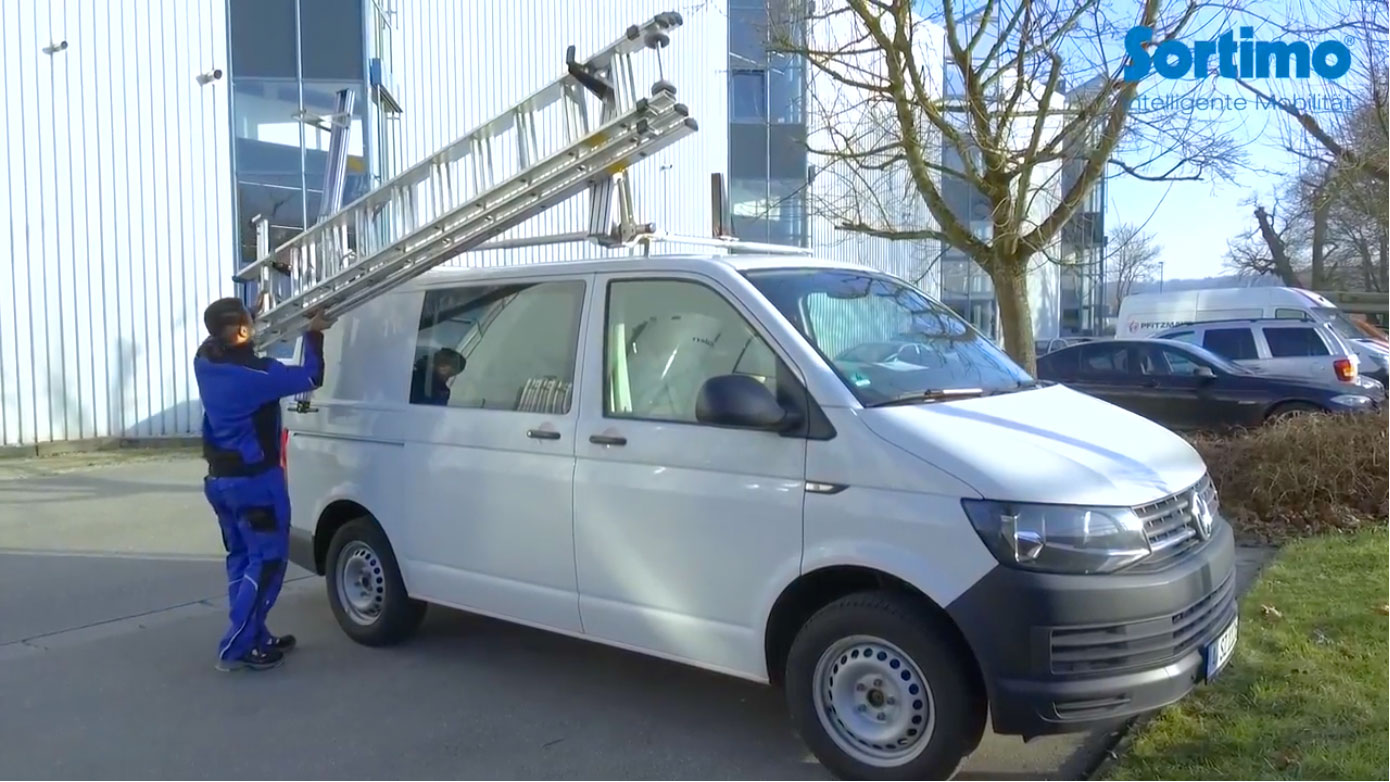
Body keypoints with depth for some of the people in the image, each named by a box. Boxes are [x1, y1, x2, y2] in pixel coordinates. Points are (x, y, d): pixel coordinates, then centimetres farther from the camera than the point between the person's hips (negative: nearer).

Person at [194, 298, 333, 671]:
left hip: (219, 477, 9)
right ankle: (236, 647, 0)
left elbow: (220, 342, 22)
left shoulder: (205, 360, -2)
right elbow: (310, 377, -16)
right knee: (266, 561, 0)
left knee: (241, 558, 16)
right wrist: (314, 333, -3)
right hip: (255, 479, -8)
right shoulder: (254, 373, -24)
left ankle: (256, 638, 24)